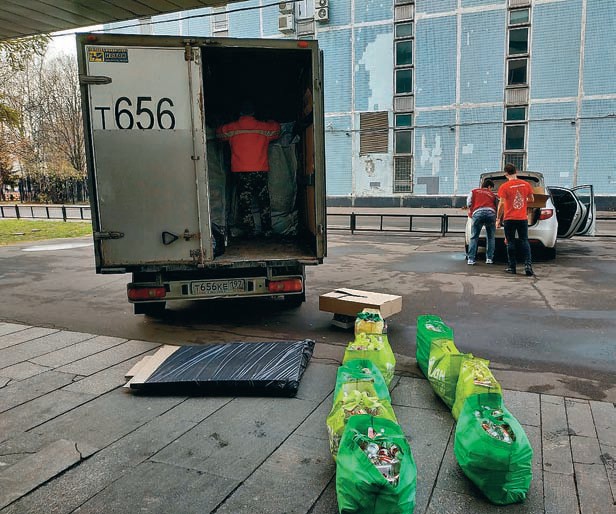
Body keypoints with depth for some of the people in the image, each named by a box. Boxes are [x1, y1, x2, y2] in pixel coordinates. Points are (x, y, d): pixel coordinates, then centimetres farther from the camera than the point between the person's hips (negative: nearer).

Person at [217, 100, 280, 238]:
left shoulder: (231, 128, 1)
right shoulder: (264, 127, 3)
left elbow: (219, 133, 21)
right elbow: (276, 129, 23)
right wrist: (271, 122, 42)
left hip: (240, 172, -1)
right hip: (260, 171, 1)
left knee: (244, 204, 5)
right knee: (264, 203, 14)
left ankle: (250, 233, 3)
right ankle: (267, 231, 16)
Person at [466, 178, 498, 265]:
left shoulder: (474, 192, 25)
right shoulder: (492, 194, 28)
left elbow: (469, 203, 13)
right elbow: (497, 207, 24)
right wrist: (497, 220, 34)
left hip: (478, 213, -1)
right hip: (490, 213, 1)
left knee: (474, 238, 6)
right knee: (490, 237, 15)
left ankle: (471, 259, -1)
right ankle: (489, 259, 13)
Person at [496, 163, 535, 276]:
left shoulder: (504, 187, -10)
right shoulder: (526, 184, 2)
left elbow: (501, 204, -12)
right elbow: (532, 199, 12)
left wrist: (498, 219, -5)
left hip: (509, 219, -3)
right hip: (523, 219, 3)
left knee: (510, 242, 5)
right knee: (524, 241, 9)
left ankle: (512, 267, 8)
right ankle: (528, 264, -3)